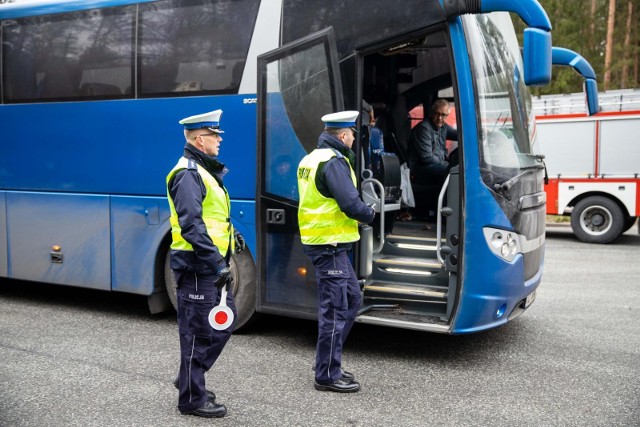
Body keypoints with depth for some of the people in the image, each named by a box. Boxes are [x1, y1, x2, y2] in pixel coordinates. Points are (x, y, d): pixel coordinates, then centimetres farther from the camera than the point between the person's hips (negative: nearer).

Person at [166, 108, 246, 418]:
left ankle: (190, 379, 31)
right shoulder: (188, 173, -15)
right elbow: (191, 224, -24)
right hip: (197, 266, -10)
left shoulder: (204, 170, 17)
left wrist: (231, 235, 13)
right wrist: (217, 263, -26)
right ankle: (192, 399, 14)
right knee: (199, 332, 0)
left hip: (211, 265, 10)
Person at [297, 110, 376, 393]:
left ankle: (328, 363, 26)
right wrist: (371, 215, -2)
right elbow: (351, 204, -23)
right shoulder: (334, 162, -16)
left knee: (351, 297, 18)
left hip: (316, 239, 10)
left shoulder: (311, 159, 16)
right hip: (330, 244, -10)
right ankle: (327, 375, 9)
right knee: (335, 309, -2)